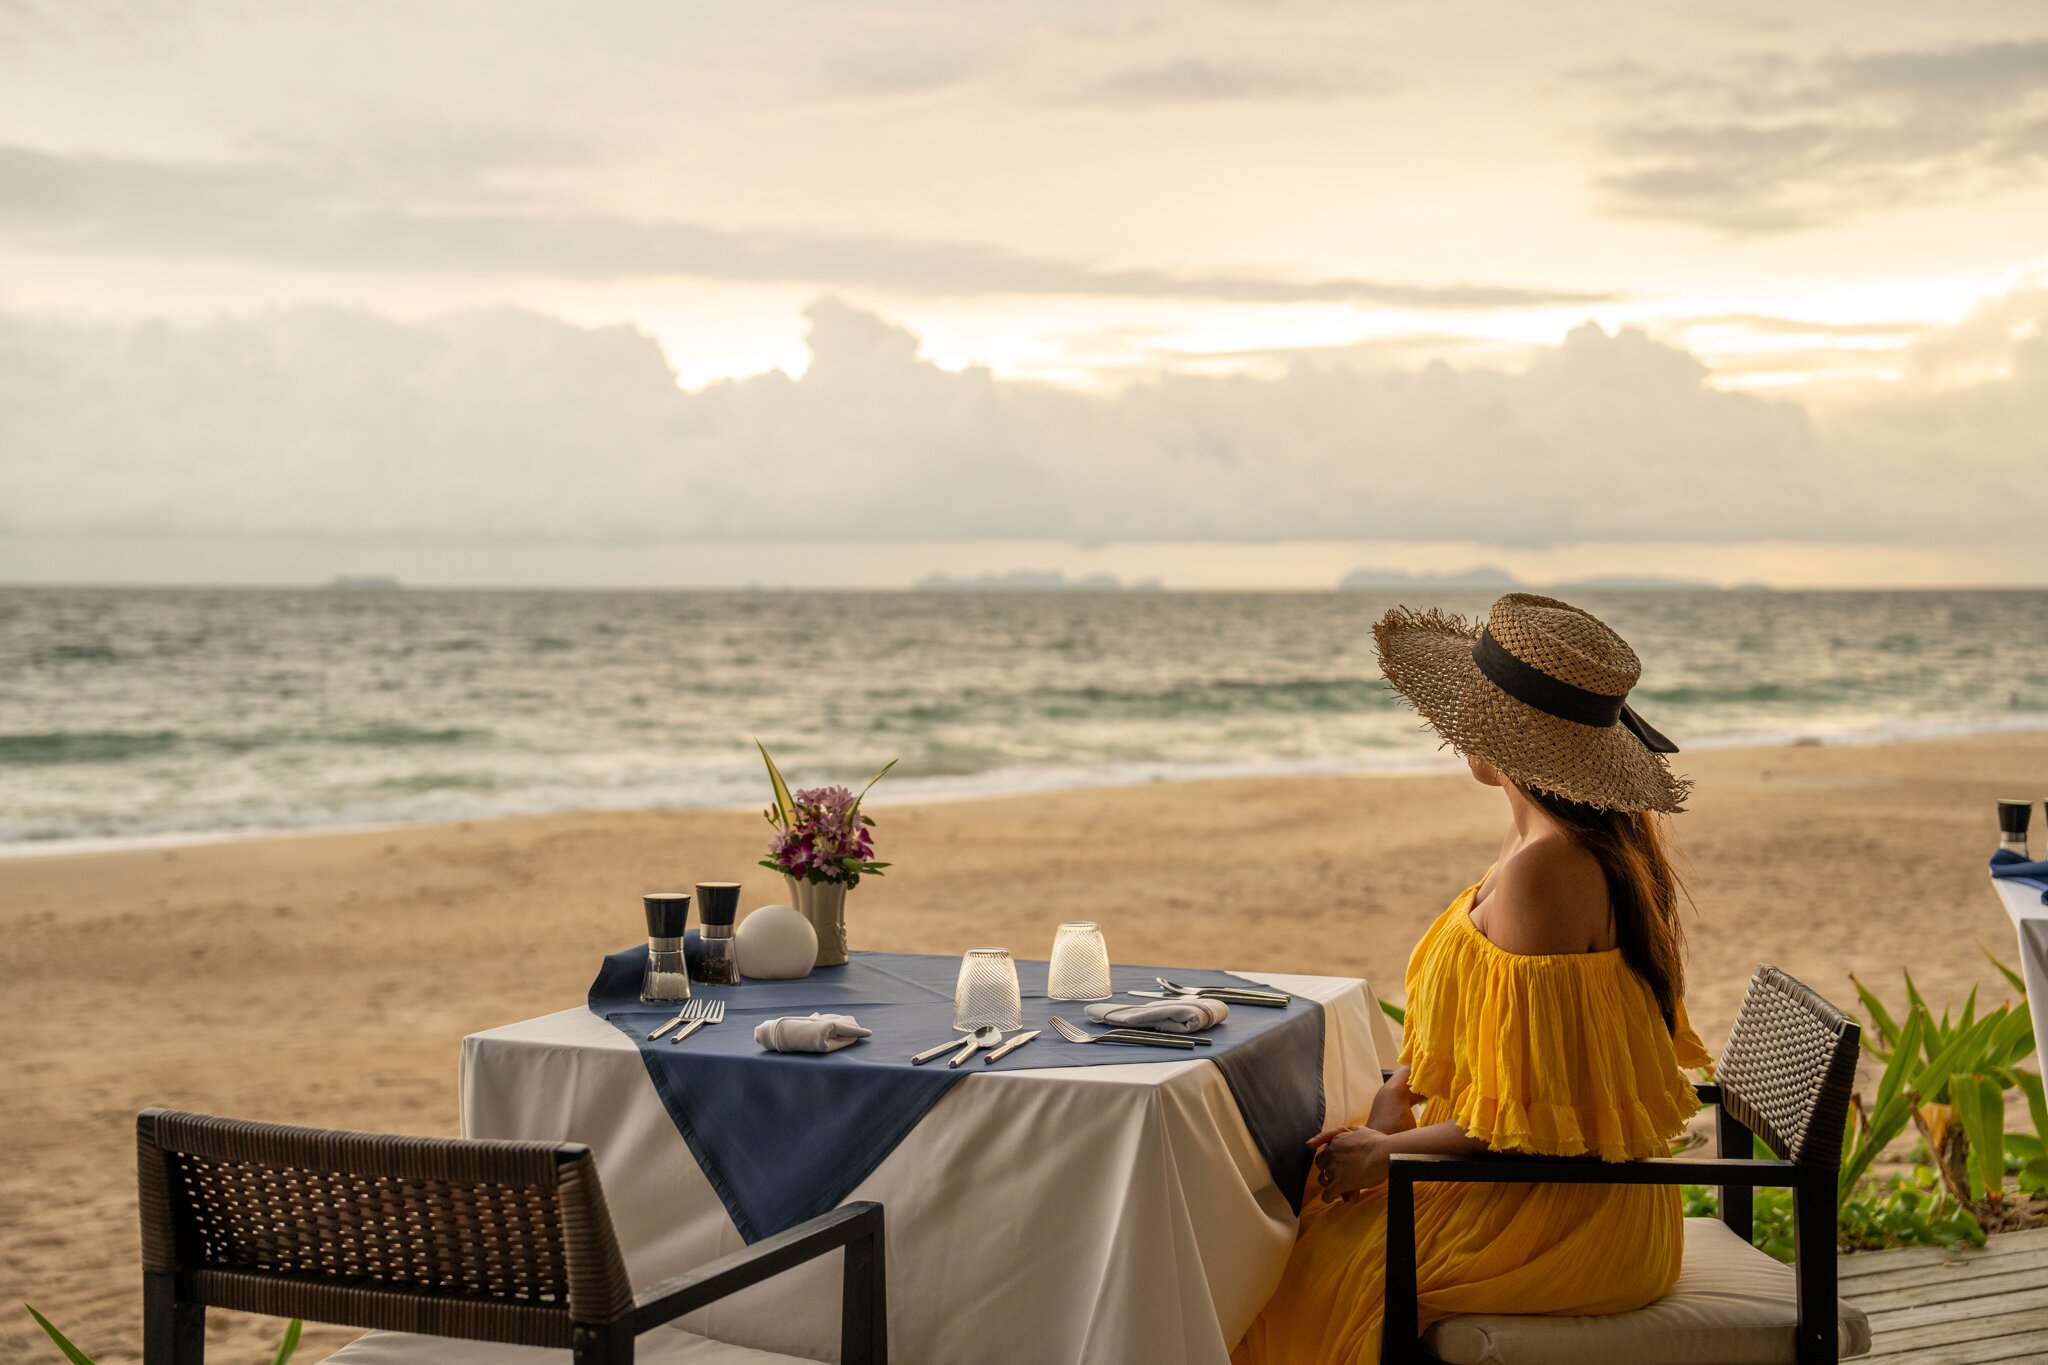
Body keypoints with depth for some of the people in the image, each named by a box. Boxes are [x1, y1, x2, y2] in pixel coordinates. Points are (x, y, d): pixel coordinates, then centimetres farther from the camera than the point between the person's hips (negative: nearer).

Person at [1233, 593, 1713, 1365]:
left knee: (1307, 1274, -2)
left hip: (1562, 1217, -9)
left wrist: (1383, 1154, -12)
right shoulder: (1600, 837, 4)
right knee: (1307, 1203, 14)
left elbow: (1523, 1117, -26)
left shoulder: (1543, 870, -27)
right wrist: (1399, 1092, 4)